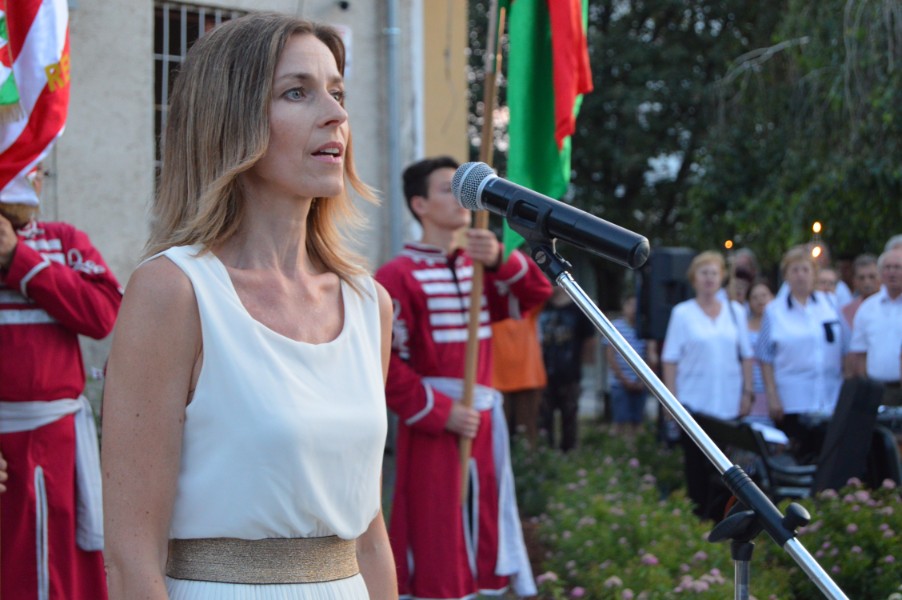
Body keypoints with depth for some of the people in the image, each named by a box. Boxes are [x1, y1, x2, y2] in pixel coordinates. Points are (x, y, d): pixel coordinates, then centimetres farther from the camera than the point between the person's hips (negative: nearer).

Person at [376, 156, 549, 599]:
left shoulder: (481, 265, 14)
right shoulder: (399, 275, -8)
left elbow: (536, 292, -3)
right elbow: (385, 362, -15)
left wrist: (500, 260, -21)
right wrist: (441, 413, -15)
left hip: (485, 423, 7)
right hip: (432, 429, -7)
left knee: (482, 542, 12)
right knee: (434, 549, -4)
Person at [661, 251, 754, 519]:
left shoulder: (735, 311, 10)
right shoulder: (682, 313, 2)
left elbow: (746, 355, 12)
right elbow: (670, 359, 1)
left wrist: (747, 393, 5)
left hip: (729, 403, 2)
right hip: (694, 403, -2)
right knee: (697, 466, -1)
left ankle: (719, 519, 9)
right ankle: (698, 518, 6)